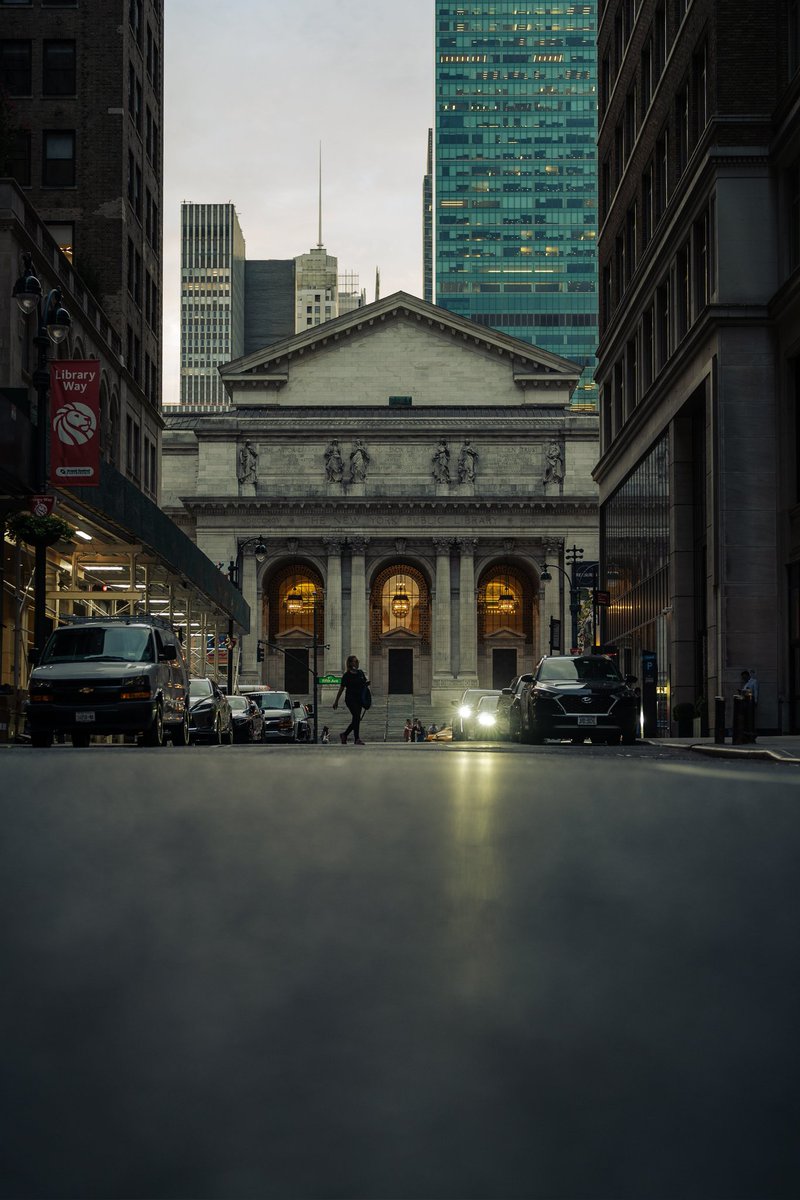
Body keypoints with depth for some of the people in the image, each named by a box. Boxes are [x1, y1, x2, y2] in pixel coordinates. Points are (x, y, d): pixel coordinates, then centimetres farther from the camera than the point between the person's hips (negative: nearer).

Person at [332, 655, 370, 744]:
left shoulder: (360, 672, 10)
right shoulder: (347, 675, -7)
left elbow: (365, 683, 21)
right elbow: (341, 688, -2)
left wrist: (367, 683, -5)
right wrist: (336, 701, 0)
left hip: (359, 699, 6)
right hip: (350, 699, -6)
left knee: (356, 719, 8)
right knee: (356, 717, -14)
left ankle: (344, 735, 24)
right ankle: (357, 739, -9)